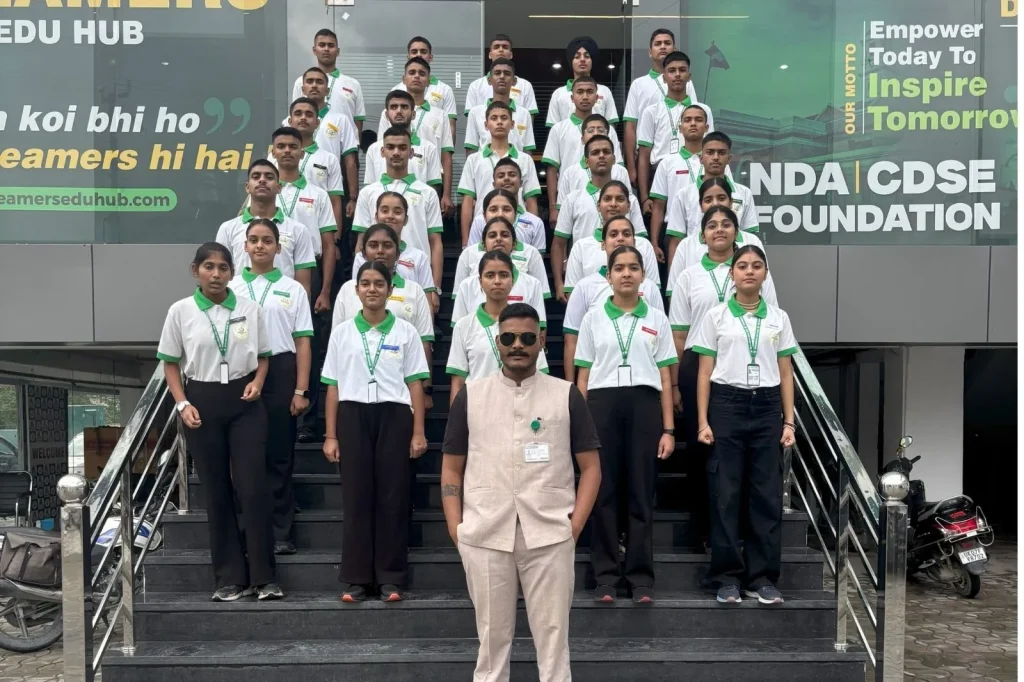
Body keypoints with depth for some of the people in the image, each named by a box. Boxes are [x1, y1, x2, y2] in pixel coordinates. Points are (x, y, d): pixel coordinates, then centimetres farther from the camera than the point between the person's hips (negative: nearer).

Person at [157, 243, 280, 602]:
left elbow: (263, 356, 10)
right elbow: (170, 363, 4)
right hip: (203, 402, 0)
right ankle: (230, 578, 16)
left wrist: (257, 382, -9)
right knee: (216, 492, 6)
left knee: (252, 488, -5)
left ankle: (263, 577, 4)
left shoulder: (250, 309, 2)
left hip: (244, 402, 0)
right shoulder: (180, 311, 0)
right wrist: (182, 404, -7)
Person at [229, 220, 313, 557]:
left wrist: (301, 390, -5)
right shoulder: (230, 289, 9)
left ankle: (280, 533, 10)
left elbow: (302, 342, 2)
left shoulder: (293, 289, 6)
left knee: (279, 456, 3)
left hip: (280, 373, -1)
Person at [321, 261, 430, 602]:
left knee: (392, 496, 1)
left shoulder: (405, 331, 5)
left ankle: (391, 577, 10)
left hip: (393, 416, -1)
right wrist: (330, 435, 3)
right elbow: (333, 387, 7)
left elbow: (415, 384, 3)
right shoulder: (342, 332, 8)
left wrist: (418, 432, -3)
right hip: (353, 416, 1)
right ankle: (355, 578, 10)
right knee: (356, 497, 2)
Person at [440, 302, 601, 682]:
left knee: (552, 636, 4)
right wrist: (455, 528, 0)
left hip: (550, 536, -1)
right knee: (492, 638, 10)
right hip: (483, 537, 1)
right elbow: (451, 469, 10)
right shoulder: (470, 396, 8)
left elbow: (590, 467, 7)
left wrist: (575, 524, -4)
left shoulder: (566, 396, 6)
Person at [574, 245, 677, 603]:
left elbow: (665, 378, 6)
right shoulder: (593, 318, 8)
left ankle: (641, 576, 12)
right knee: (603, 492, 2)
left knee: (641, 493, 3)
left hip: (643, 406, 0)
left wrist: (669, 429, 0)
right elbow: (583, 375, 7)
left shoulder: (657, 319, 8)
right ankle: (605, 575, 11)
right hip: (603, 405, 0)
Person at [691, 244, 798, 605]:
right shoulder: (715, 316, 3)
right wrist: (703, 421, -5)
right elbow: (705, 372, 2)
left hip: (767, 406, 2)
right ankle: (728, 577, 10)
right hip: (727, 404, -2)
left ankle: (762, 578, 12)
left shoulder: (779, 318, 9)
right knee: (726, 493, 0)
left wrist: (789, 421, 2)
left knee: (766, 493, 3)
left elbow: (785, 374, 9)